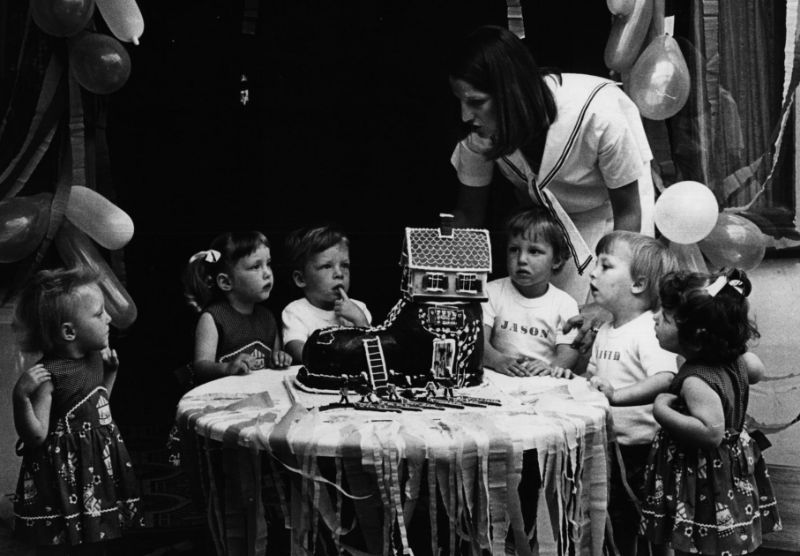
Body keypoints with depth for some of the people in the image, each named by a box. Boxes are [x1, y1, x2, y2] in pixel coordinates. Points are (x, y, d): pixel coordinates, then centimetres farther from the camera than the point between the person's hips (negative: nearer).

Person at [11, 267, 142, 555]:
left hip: (100, 470, 8)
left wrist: (110, 372, 13)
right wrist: (21, 396, -34)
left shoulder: (94, 359, 3)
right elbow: (35, 436, -22)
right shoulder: (47, 376, -21)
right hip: (64, 475, -8)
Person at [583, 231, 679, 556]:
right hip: (607, 446, 8)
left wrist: (617, 396, -44)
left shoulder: (649, 332, -18)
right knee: (613, 525, 20)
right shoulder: (605, 331, 9)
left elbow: (666, 381, -34)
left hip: (639, 451, -8)